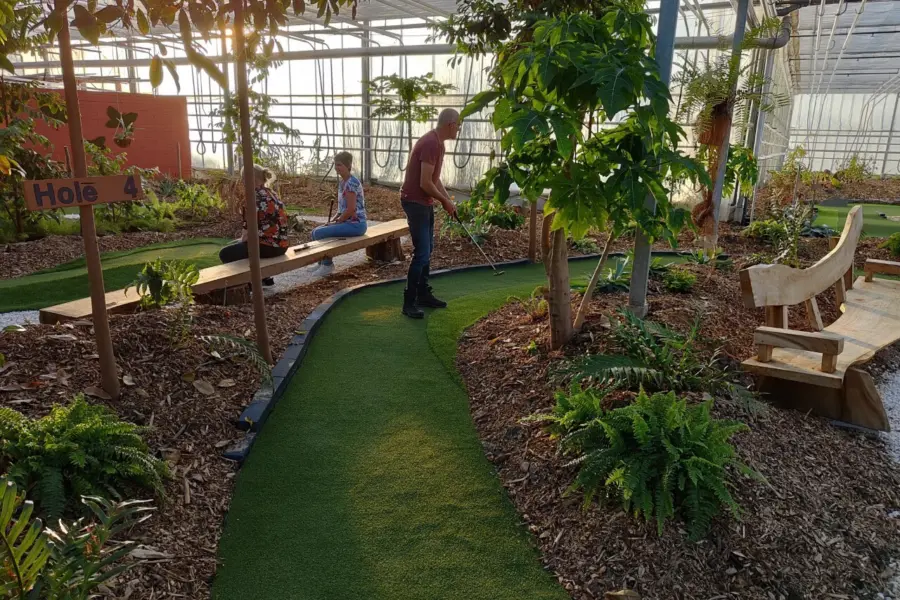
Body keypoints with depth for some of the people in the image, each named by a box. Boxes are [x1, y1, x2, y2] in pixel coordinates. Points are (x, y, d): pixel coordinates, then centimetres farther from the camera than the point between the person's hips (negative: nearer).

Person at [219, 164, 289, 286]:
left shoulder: (254, 198, -17)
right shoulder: (272, 194, 11)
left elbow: (249, 229, -15)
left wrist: (242, 240, 5)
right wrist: (243, 239, 15)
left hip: (268, 246, -9)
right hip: (280, 244, 9)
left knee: (224, 253, 4)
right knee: (235, 245, 31)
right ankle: (264, 278, 29)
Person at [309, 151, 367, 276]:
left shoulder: (351, 183, -18)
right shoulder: (342, 182, 12)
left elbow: (351, 209, -22)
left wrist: (336, 222, -11)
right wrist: (334, 220, 6)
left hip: (356, 224, -9)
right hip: (348, 221, 9)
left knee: (320, 233, -16)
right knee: (315, 232, 7)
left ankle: (328, 265, 1)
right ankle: (322, 262, 19)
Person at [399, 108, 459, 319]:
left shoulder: (438, 142, 11)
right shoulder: (430, 144, -21)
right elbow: (425, 183, -24)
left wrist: (448, 200, 14)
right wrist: (444, 201, -11)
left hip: (424, 202, 10)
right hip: (414, 201, -10)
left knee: (427, 250, 15)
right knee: (422, 253, -10)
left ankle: (424, 295, 24)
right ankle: (409, 302, -3)